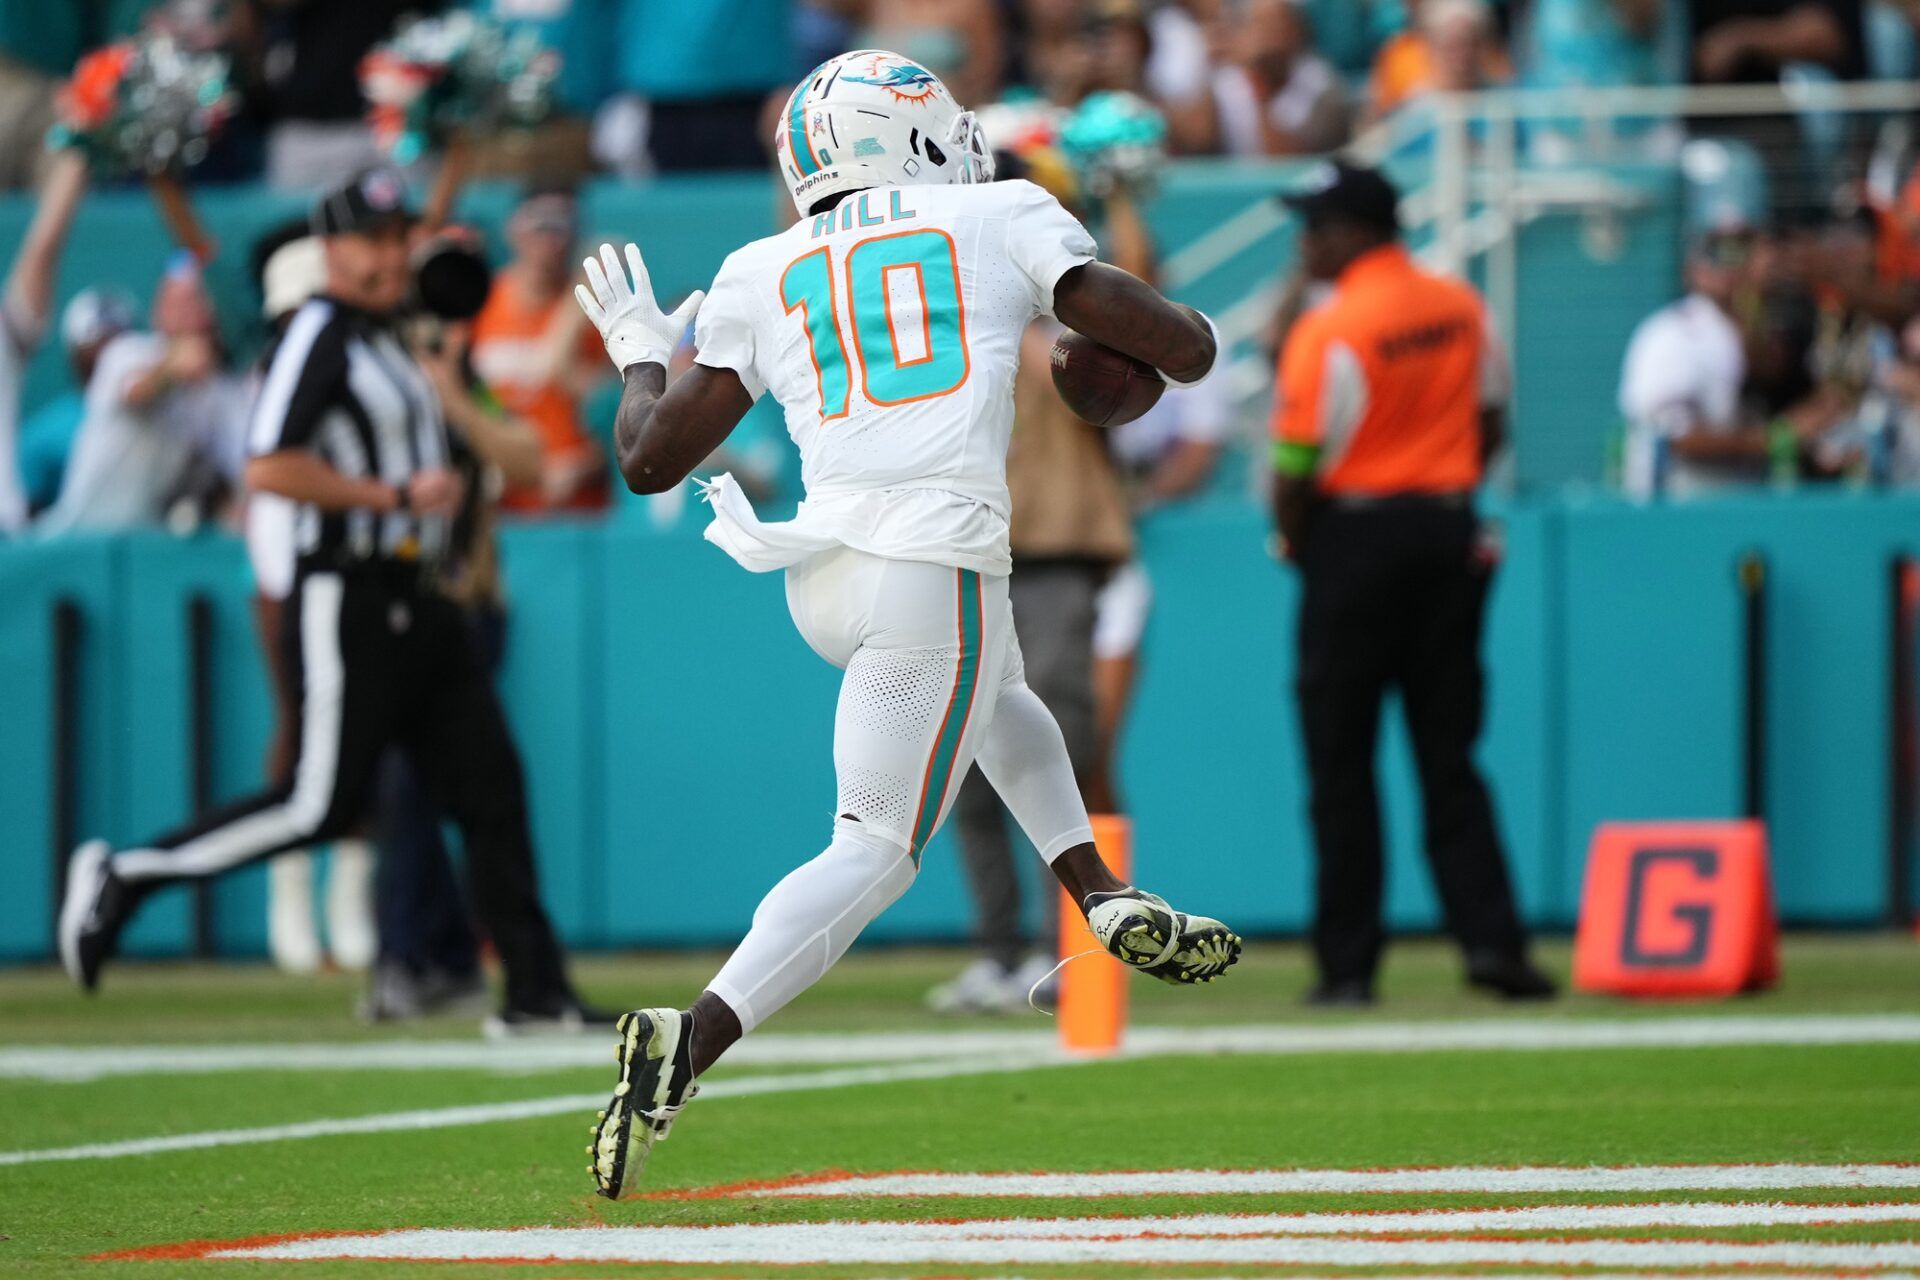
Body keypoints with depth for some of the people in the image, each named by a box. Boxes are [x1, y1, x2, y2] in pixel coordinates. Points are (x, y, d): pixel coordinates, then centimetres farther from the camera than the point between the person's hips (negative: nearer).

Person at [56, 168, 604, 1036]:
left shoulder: (386, 344, 19)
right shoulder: (319, 334, -10)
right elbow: (269, 468, -21)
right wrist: (397, 496, -17)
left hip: (414, 602, 9)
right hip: (345, 600, -9)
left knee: (489, 785, 4)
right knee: (322, 805, -10)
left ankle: (536, 990, 6)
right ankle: (123, 876, 2)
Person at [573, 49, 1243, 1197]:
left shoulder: (763, 277, 14)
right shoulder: (1003, 220, 8)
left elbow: (651, 459, 11)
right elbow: (1180, 347, 4)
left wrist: (641, 357, 31)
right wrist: (1182, 338, 28)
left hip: (820, 574, 5)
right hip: (938, 571, -5)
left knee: (993, 692, 35)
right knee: (877, 851, -4)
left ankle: (1104, 900, 26)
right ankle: (695, 1038, -23)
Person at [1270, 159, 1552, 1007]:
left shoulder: (1329, 330, -15)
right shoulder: (1462, 309, 5)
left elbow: (1297, 466, -14)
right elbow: (1489, 422, 14)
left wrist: (1294, 541, 3)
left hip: (1354, 534, -6)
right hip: (1451, 536, 6)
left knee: (1341, 761, 2)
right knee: (1448, 753, 10)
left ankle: (1348, 961, 3)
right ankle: (1489, 935, -1)